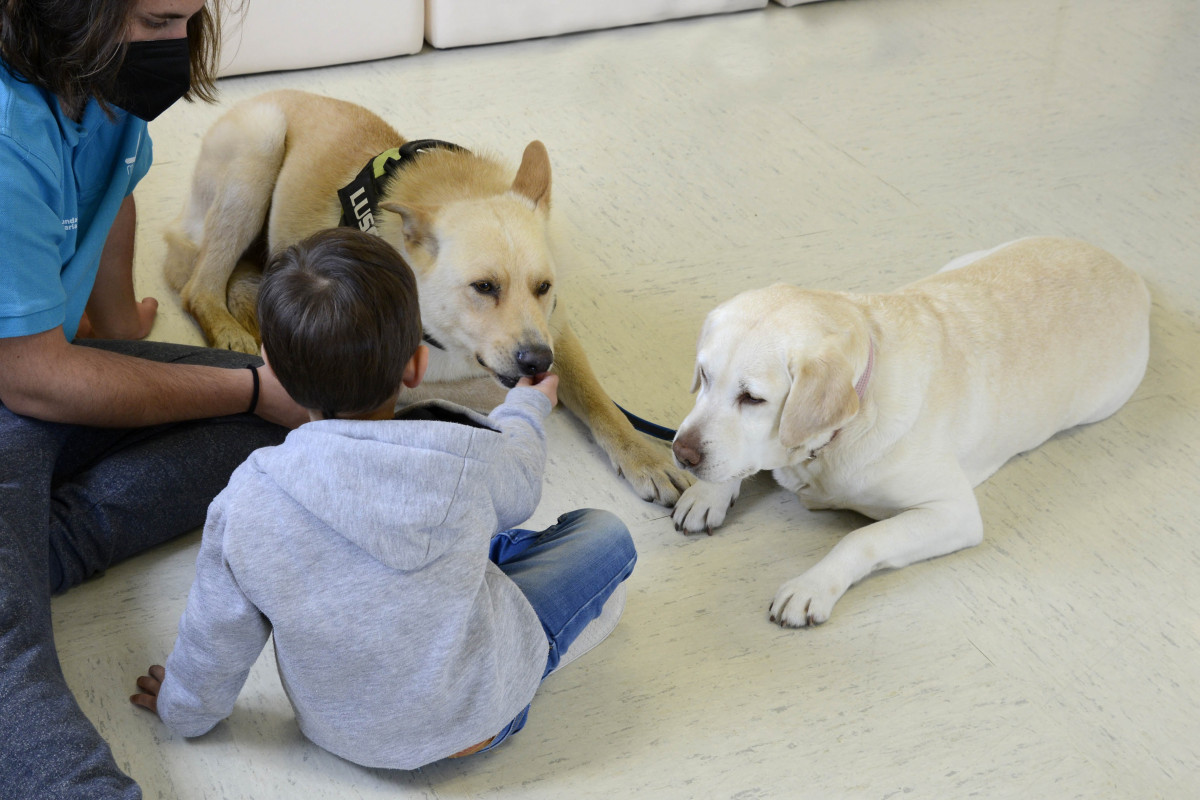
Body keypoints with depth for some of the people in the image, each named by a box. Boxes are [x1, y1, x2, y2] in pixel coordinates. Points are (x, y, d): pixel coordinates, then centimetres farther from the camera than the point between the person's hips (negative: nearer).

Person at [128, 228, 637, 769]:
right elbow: (517, 487, -1)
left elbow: (218, 636, -7)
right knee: (605, 535, 10)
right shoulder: (467, 462, -27)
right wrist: (525, 409, 21)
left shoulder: (244, 503, -23)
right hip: (475, 718, -3)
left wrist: (185, 709, 15)